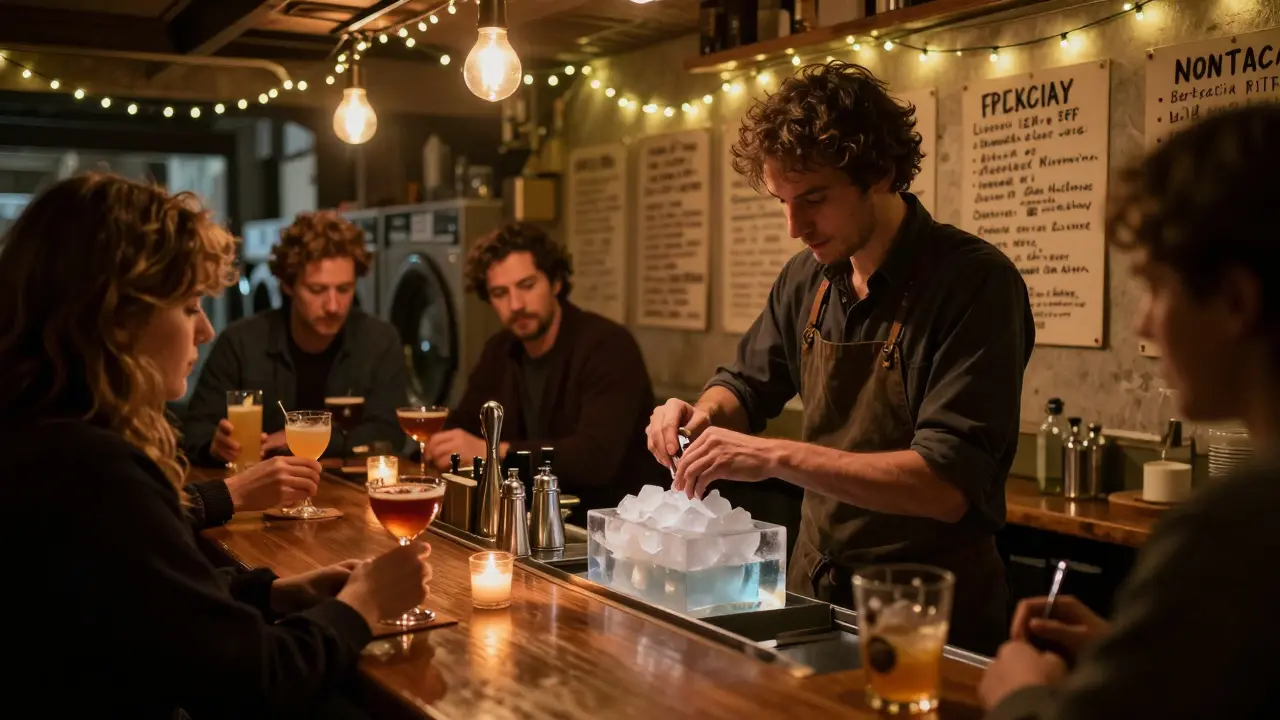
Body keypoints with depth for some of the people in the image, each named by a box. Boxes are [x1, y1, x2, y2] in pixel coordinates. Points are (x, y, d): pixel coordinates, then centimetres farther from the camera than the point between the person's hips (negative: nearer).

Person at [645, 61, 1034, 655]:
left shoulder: (975, 281, -16)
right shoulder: (808, 278, 5)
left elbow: (948, 484, -23)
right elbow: (750, 383, 20)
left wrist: (777, 457, -27)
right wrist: (705, 413, -2)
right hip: (814, 594, 5)